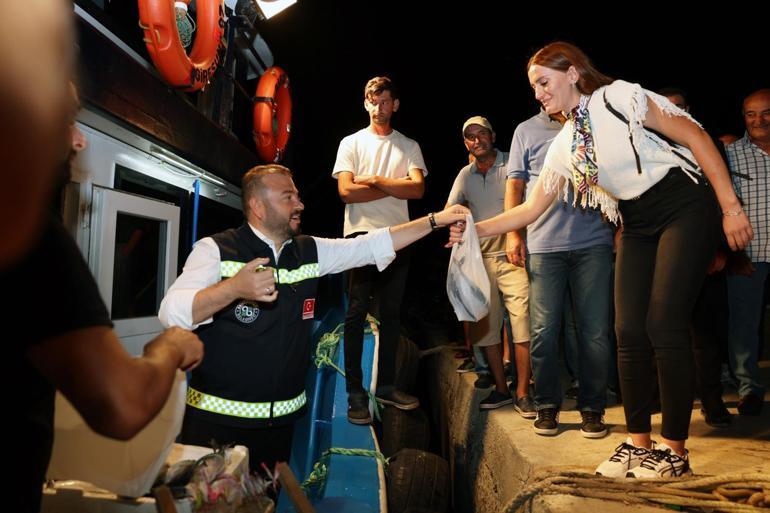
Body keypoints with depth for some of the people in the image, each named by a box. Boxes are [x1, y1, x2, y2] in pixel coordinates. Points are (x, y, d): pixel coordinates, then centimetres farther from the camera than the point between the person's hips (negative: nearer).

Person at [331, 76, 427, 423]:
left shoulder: (409, 146, 14)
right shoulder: (351, 143, 8)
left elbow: (418, 189, -3)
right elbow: (346, 192, -6)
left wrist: (374, 180, -8)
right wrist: (395, 187, -4)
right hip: (361, 236, -3)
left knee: (391, 314, 7)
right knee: (357, 314, -5)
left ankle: (386, 386, 17)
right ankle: (355, 392, 0)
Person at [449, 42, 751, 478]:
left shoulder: (619, 96, -10)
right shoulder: (564, 146, 9)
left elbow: (696, 137, -11)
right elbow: (532, 208, 10)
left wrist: (730, 206, -15)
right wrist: (476, 229, -1)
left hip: (684, 208, -6)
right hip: (637, 226, 6)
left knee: (665, 326, -12)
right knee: (629, 331, -1)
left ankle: (675, 449, 0)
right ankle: (638, 442, 11)